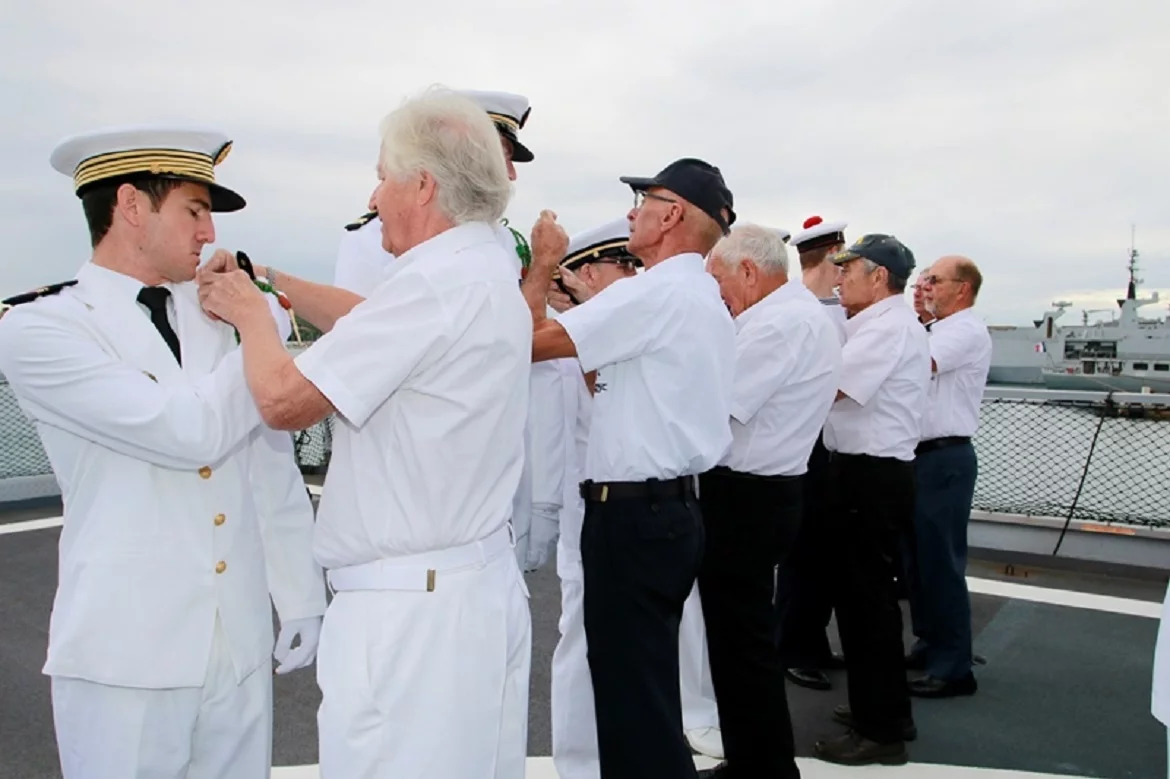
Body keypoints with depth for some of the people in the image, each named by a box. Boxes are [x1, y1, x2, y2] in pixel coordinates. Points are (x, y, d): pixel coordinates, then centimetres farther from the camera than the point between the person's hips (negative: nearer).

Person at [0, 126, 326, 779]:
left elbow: (272, 466, 9)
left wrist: (301, 598, 8)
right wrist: (268, 328, -6)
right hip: (128, 657, -4)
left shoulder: (219, 313, 7)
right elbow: (192, 433, -19)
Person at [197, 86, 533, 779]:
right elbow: (371, 321, 25)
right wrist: (269, 279, 22)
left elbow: (285, 400, -17)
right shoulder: (487, 272, 11)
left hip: (412, 611, -10)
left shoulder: (438, 282, -20)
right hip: (486, 586, 10)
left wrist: (249, 314, 1)